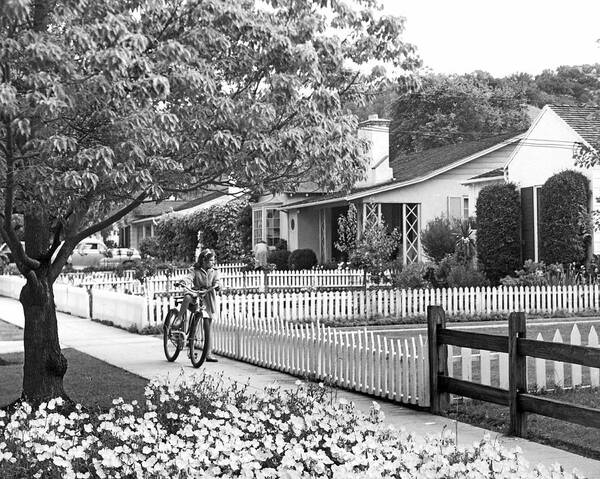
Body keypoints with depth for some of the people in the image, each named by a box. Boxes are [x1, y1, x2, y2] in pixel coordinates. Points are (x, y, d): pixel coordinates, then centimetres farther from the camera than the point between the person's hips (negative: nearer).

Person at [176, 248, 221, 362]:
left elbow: (217, 283, -3)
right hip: (196, 296, -2)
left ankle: (209, 354, 6)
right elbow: (189, 278, -15)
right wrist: (183, 282, -37)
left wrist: (216, 286, -27)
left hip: (208, 301, 2)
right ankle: (179, 319, -22)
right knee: (187, 297, -39)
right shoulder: (195, 270, 3)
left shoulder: (214, 272, 10)